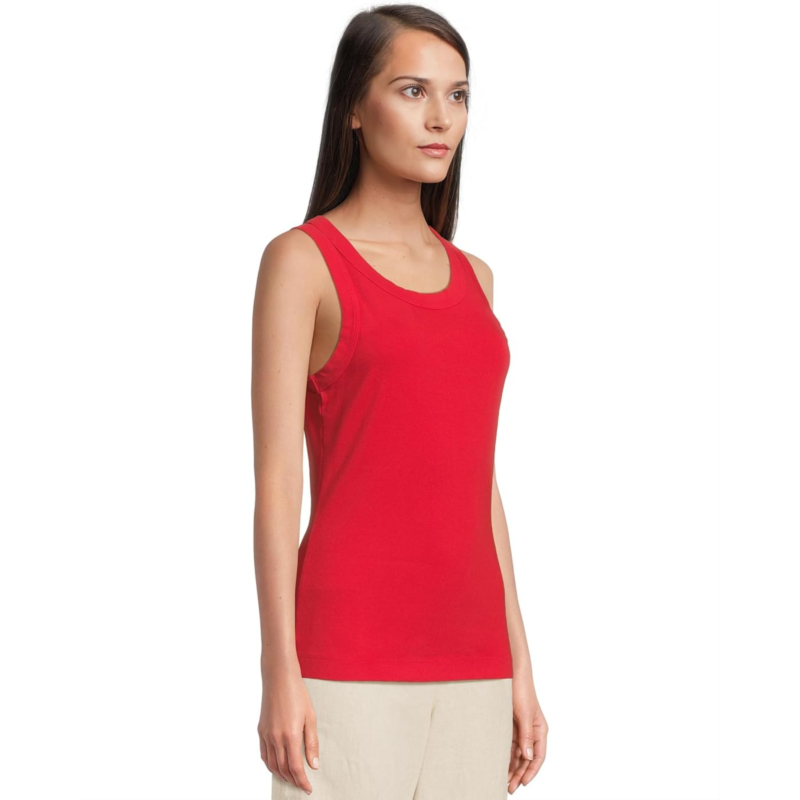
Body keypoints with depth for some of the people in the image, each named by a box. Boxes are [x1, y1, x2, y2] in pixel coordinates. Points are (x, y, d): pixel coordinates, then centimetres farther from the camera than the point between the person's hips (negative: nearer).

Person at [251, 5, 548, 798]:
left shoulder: (471, 277, 15)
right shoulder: (301, 259, -2)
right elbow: (275, 477, -8)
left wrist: (518, 669, 13)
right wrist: (280, 674, -14)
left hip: (468, 664, 6)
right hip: (349, 660, -6)